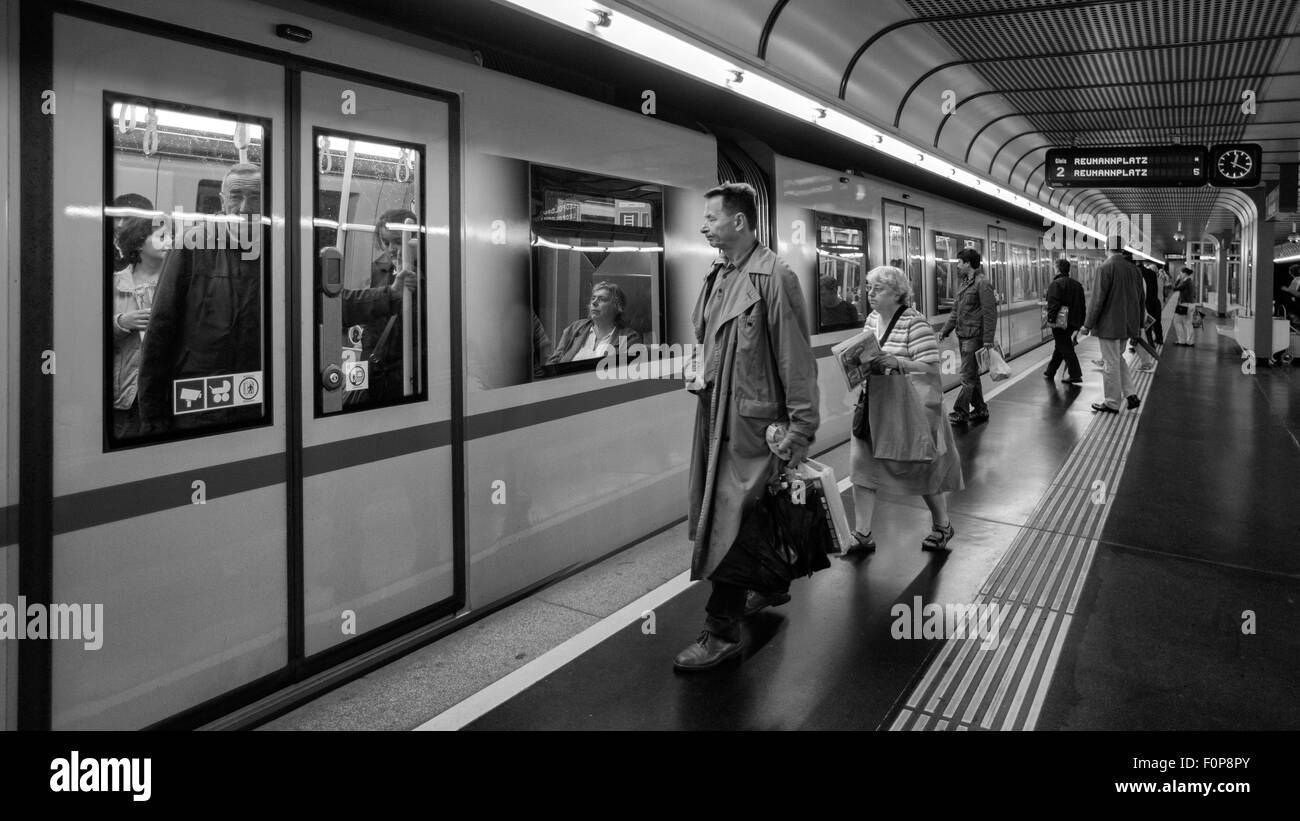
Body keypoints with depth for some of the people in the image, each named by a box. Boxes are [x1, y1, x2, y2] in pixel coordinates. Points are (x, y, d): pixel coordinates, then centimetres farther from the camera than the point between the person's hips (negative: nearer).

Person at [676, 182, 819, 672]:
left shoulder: (773, 277, -14)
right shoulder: (717, 277, 11)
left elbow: (796, 359, -16)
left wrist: (800, 430, -17)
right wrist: (703, 375, 6)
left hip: (752, 421, -8)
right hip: (717, 415, 8)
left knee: (729, 521, -6)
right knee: (753, 514, 20)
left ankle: (722, 632, 3)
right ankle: (772, 586, 41)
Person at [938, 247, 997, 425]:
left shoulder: (982, 283, -13)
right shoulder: (964, 283, 15)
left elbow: (990, 313, -16)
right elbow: (956, 310, 21)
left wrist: (988, 340, -19)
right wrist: (946, 330, 15)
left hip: (975, 337, -9)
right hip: (963, 336, 9)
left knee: (968, 377, -4)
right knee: (972, 375, 15)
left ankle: (960, 412, 0)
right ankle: (980, 410, 24)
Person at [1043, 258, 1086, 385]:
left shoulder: (1055, 284, -12)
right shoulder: (1077, 284, 13)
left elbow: (1053, 304, -22)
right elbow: (1082, 304, 16)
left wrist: (1051, 319, -20)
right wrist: (1081, 322, 19)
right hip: (1073, 322, 8)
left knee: (1066, 348, -4)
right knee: (1060, 347, 18)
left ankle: (1076, 376, -5)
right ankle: (1050, 372, 29)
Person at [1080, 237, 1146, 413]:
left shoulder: (1105, 268, -15)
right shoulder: (1133, 269, 6)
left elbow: (1098, 299, -17)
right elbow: (1140, 299, 12)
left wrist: (1088, 324, -11)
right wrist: (1138, 325, 20)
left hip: (1109, 325, -7)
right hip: (1127, 324, 7)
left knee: (1111, 363, 1)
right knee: (1118, 359, 21)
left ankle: (1112, 403, 9)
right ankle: (1131, 395, 15)